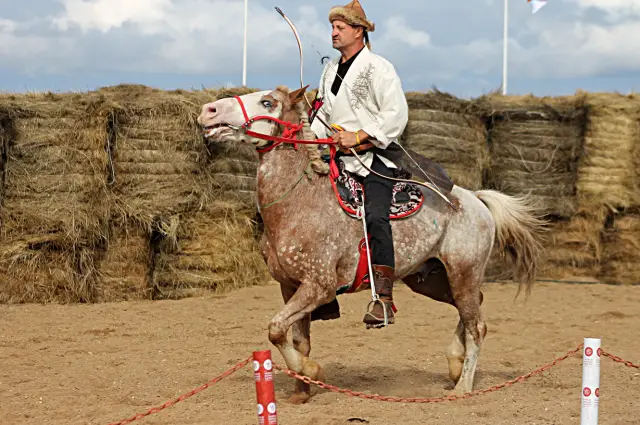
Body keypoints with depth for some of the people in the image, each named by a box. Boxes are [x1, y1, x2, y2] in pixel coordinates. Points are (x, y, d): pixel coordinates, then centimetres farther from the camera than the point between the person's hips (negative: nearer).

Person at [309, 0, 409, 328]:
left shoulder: (378, 68, -6)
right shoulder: (331, 70, 17)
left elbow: (397, 114, -14)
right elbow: (324, 114, 26)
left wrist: (358, 136, -19)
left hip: (375, 156, -8)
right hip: (341, 158, 8)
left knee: (375, 217, -25)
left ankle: (384, 299, -29)